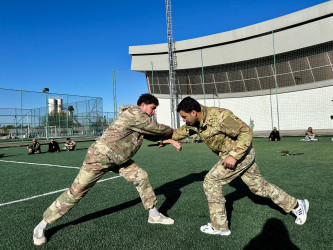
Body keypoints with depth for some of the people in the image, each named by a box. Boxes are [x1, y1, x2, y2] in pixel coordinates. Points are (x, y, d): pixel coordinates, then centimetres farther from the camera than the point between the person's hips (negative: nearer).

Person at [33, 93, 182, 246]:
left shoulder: (141, 119, 8)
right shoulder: (134, 114, -22)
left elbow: (153, 135, 18)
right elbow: (157, 128, -16)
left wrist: (171, 141, 10)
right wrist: (171, 130, 4)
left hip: (118, 159, 10)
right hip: (100, 157, -9)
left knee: (141, 177, 3)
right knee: (76, 191, -4)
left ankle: (154, 215, 18)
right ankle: (41, 226, 12)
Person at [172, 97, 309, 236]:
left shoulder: (219, 116, -28)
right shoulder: (195, 123, -2)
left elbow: (246, 132, -25)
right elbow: (181, 132, 16)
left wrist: (234, 155, -31)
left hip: (241, 153, -9)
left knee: (211, 182, -7)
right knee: (258, 185, 19)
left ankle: (219, 226, 5)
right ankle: (296, 205, 35)